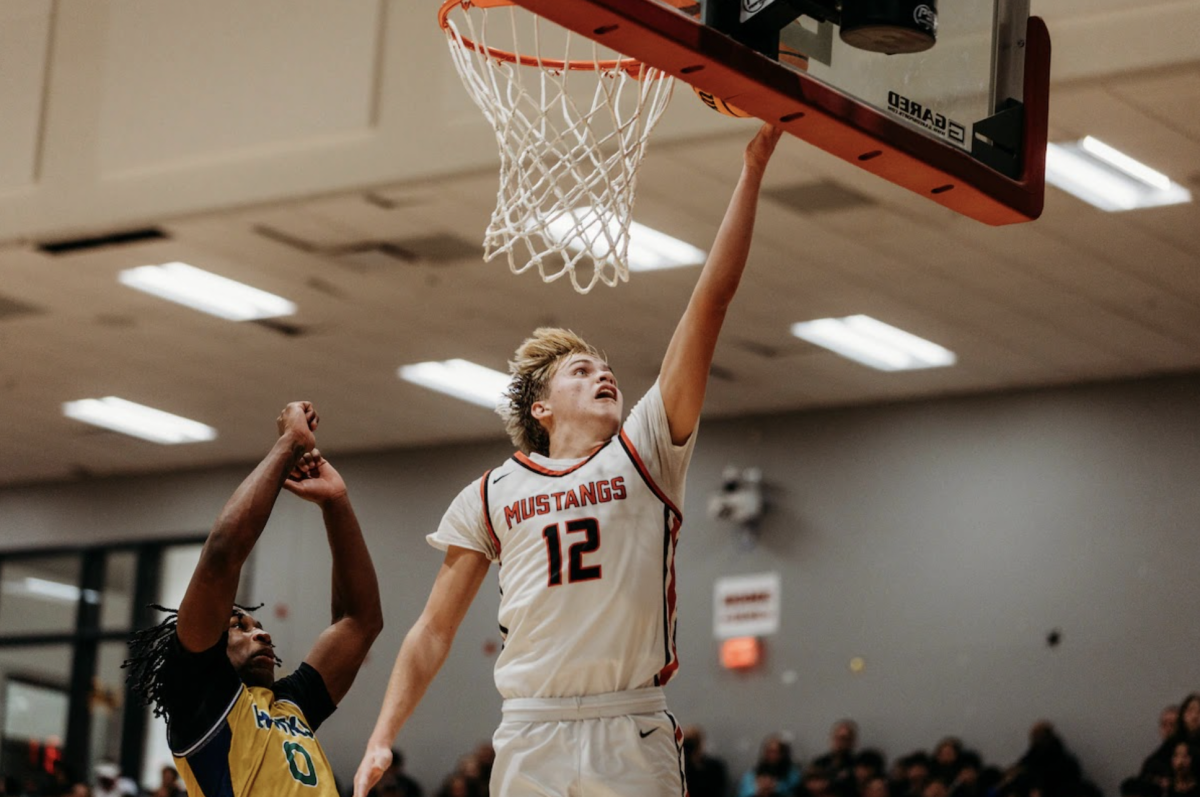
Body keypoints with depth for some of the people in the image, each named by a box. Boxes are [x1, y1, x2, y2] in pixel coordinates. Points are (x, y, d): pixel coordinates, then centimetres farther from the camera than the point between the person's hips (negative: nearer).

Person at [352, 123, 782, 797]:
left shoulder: (645, 453, 9)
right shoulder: (489, 496, 12)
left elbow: (711, 301, 2)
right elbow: (435, 630, 15)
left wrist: (752, 172, -2)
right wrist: (381, 740, 6)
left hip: (633, 732, -1)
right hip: (532, 734, 1)